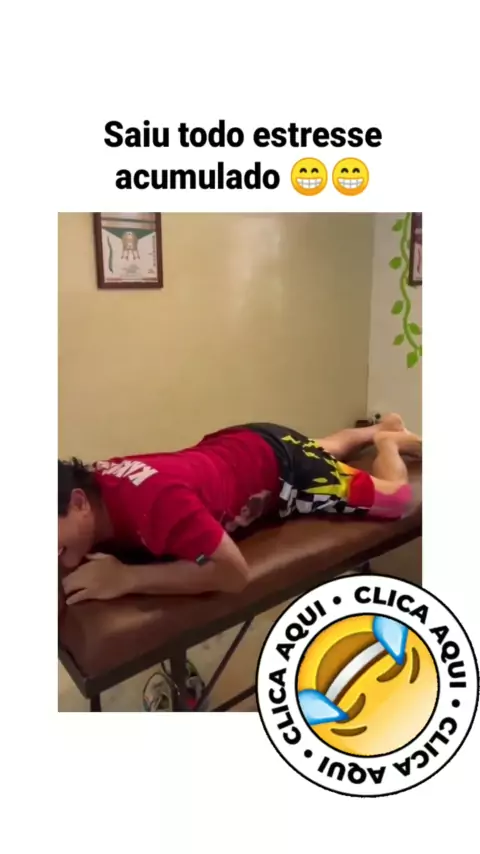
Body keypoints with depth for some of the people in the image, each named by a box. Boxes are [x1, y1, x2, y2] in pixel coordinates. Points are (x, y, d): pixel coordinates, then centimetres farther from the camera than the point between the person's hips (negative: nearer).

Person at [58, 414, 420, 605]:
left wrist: (126, 577, -44)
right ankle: (383, 427, 63)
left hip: (276, 462, -7)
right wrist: (80, 562, -22)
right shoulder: (90, 482, -22)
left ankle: (389, 441, 37)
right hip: (235, 446, 7)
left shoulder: (155, 500, -46)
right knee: (326, 452, 36)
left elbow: (234, 572, -42)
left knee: (397, 497, 7)